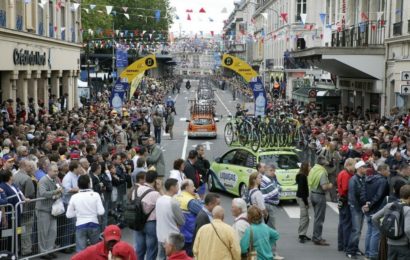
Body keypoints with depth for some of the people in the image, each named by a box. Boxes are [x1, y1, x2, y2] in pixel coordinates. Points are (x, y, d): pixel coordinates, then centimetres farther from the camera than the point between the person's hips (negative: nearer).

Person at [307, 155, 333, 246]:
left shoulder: (312, 170, 5)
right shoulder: (322, 172, -20)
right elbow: (324, 187, -28)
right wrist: (330, 186, -7)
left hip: (312, 193, 9)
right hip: (319, 195, -9)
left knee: (317, 217, 20)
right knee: (319, 218, 0)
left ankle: (315, 237, 28)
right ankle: (317, 238, 5)